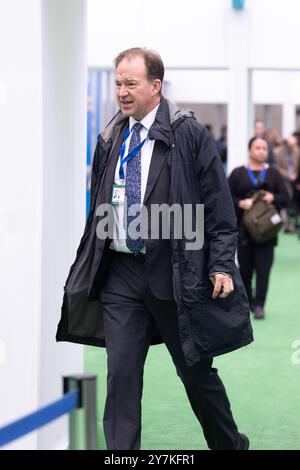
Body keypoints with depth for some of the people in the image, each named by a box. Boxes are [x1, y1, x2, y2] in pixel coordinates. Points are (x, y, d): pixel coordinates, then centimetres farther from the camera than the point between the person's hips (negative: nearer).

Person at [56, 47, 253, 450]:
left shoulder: (188, 134, -6)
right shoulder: (110, 140, 8)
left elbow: (218, 205, -6)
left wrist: (221, 265, -11)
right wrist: (90, 264, 14)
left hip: (175, 273, -4)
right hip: (119, 270, 4)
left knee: (196, 370, 9)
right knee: (121, 372, -2)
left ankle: (231, 444, 30)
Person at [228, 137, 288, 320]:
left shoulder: (273, 174, 9)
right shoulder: (238, 174, 6)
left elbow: (285, 198, 6)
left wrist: (273, 198, -14)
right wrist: (241, 203, -14)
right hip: (244, 227, 0)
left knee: (263, 267, -7)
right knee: (245, 266, 7)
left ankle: (259, 305, -5)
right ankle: (247, 299, 25)